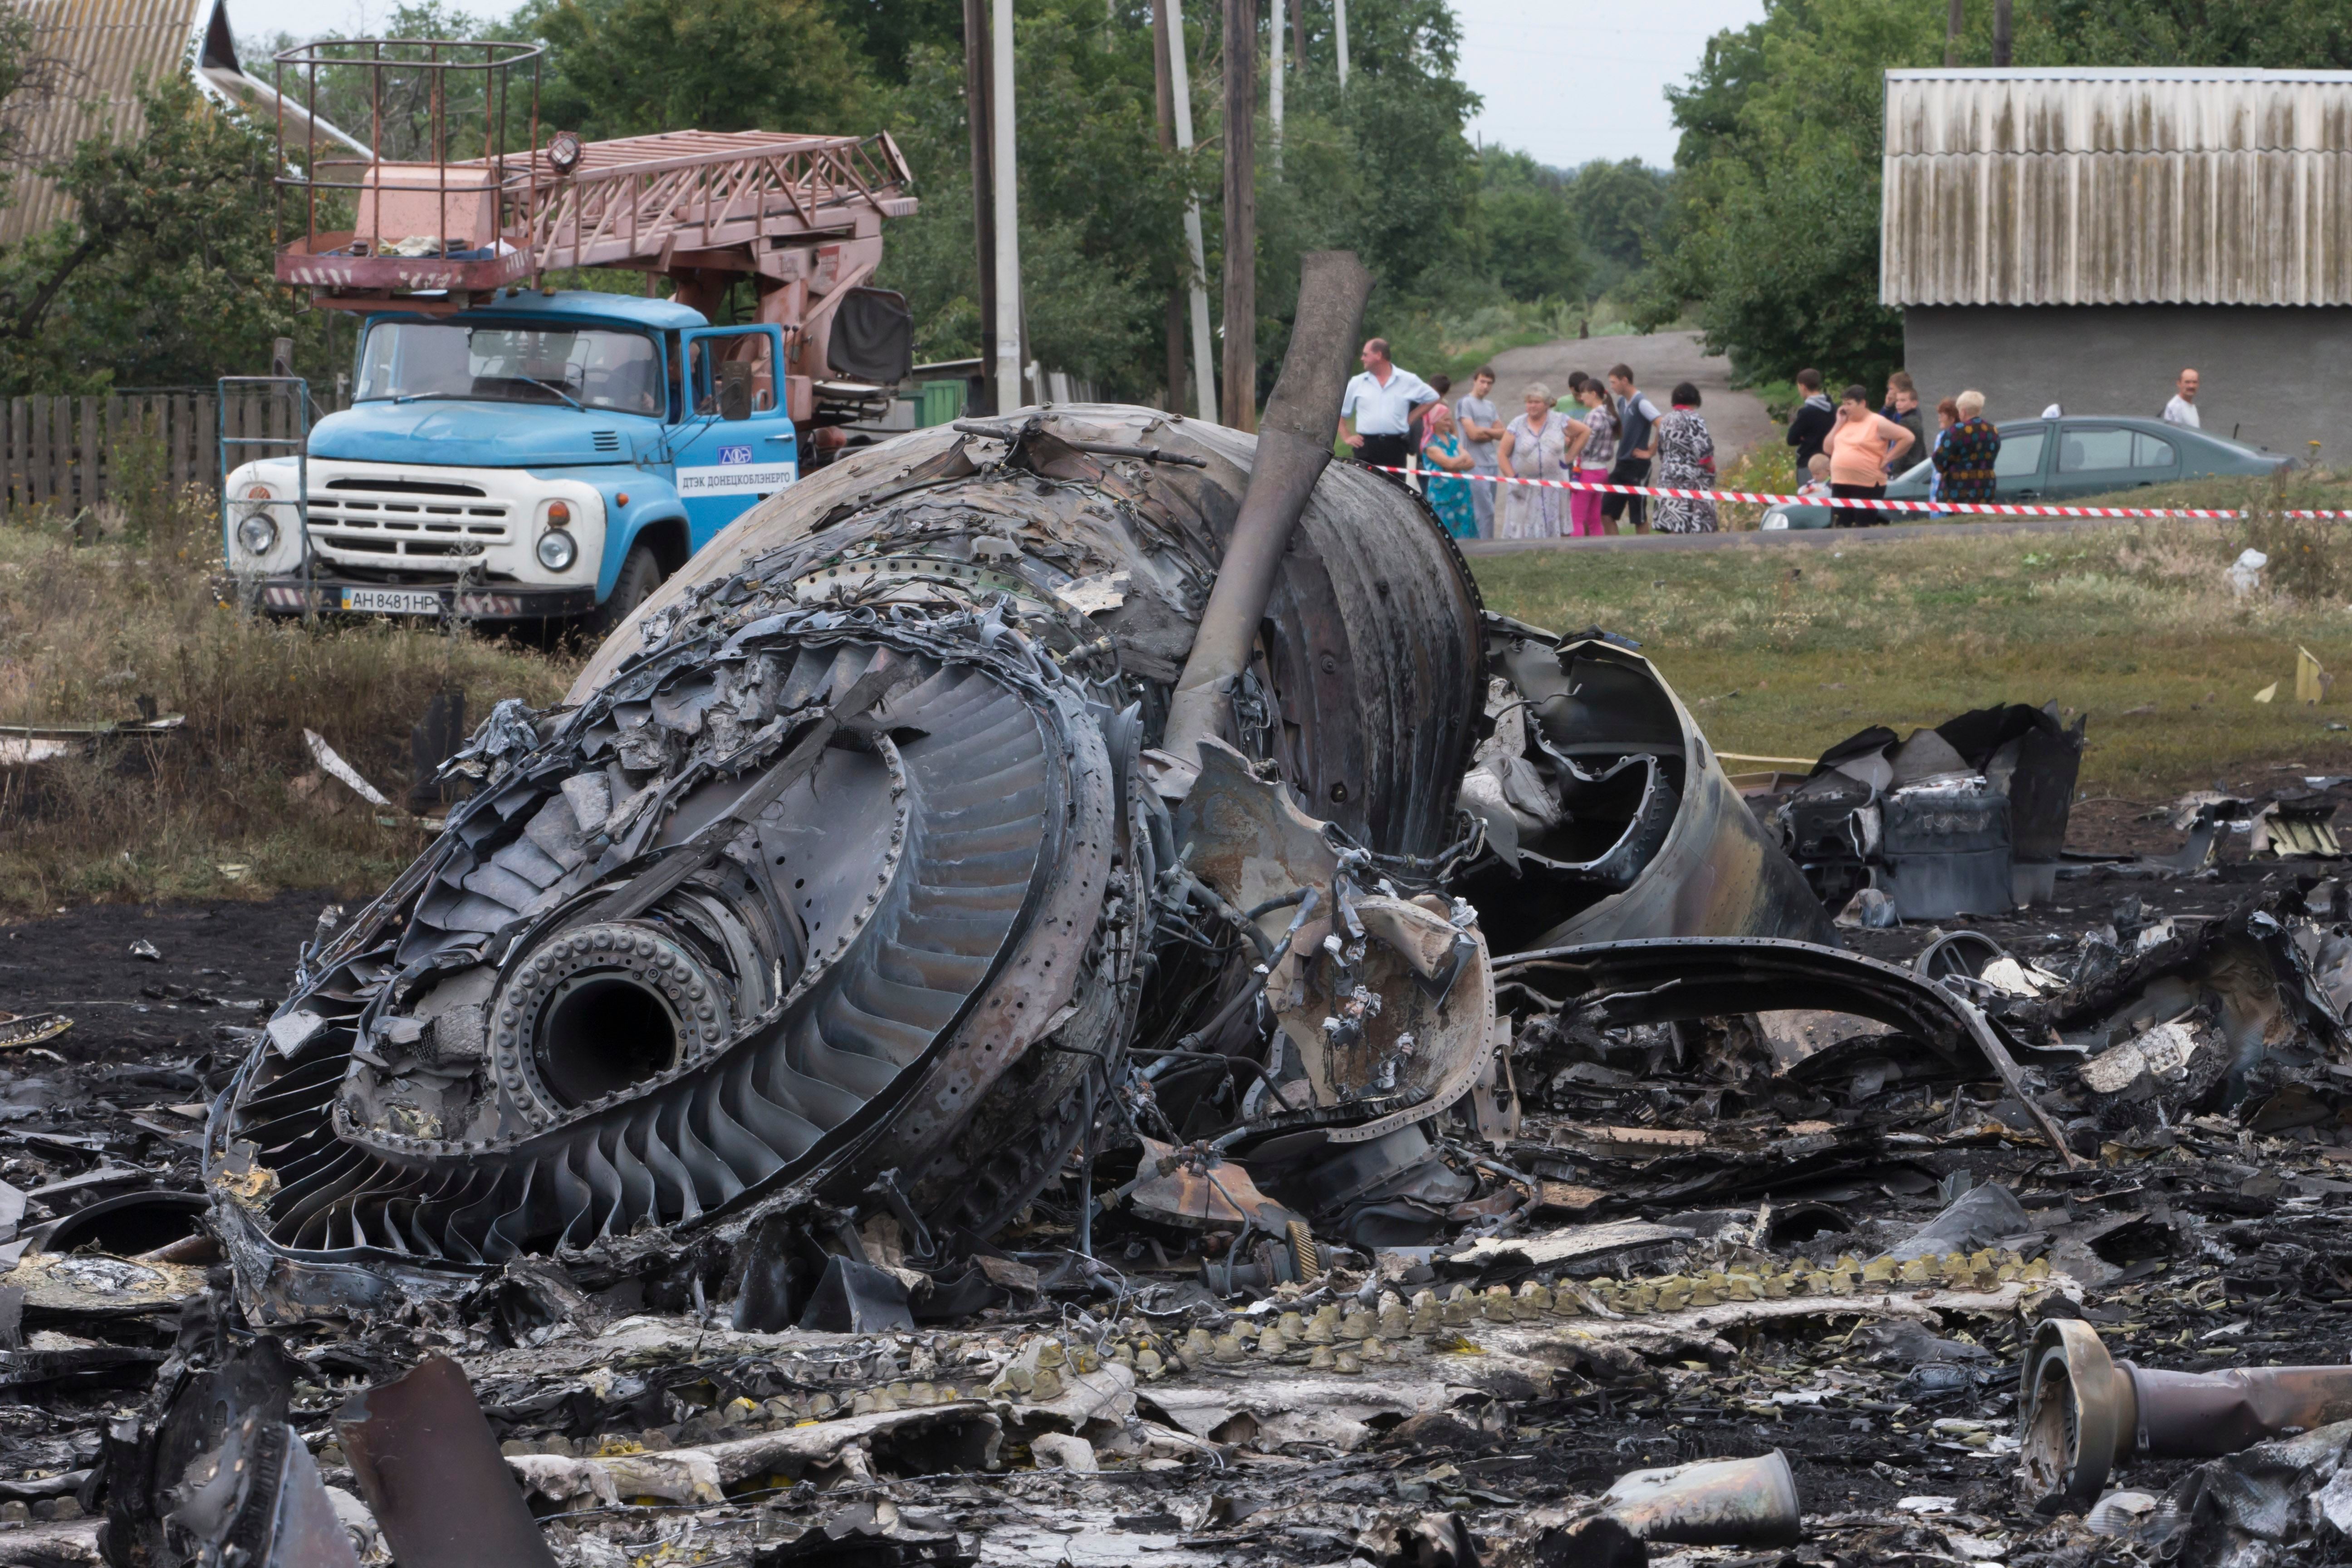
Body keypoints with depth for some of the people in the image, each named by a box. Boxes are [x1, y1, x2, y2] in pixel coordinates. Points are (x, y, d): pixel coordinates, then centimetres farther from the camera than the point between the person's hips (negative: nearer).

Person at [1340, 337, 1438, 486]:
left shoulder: (1409, 381, 5)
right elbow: (1339, 411, 16)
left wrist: (1412, 417, 8)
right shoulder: (1357, 383, 9)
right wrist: (1346, 437, 7)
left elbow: (1433, 399, 16)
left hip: (1395, 446, -1)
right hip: (1366, 445, 1)